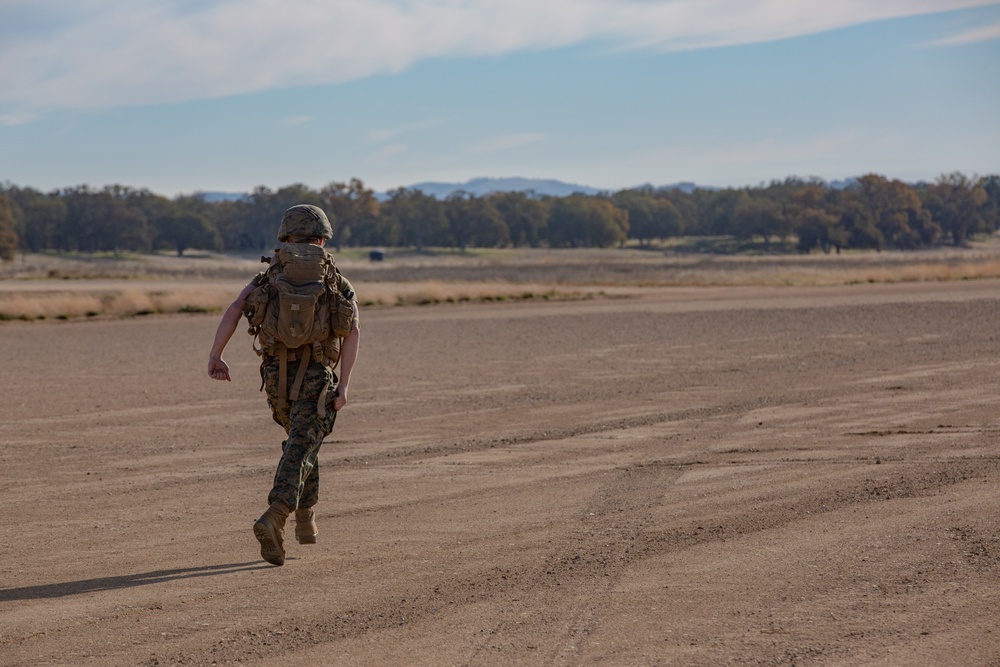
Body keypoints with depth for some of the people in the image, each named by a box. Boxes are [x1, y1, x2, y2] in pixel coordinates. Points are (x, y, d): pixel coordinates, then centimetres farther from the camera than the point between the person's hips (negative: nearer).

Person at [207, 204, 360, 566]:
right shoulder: (337, 282, 8)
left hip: (277, 377, 3)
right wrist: (344, 384, -12)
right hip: (316, 379, -3)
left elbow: (235, 308, -7)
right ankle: (272, 519, -34)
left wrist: (215, 356, -9)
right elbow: (352, 330, -8)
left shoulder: (269, 277, 12)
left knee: (301, 439, 27)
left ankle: (306, 518, 28)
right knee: (300, 451, -11)